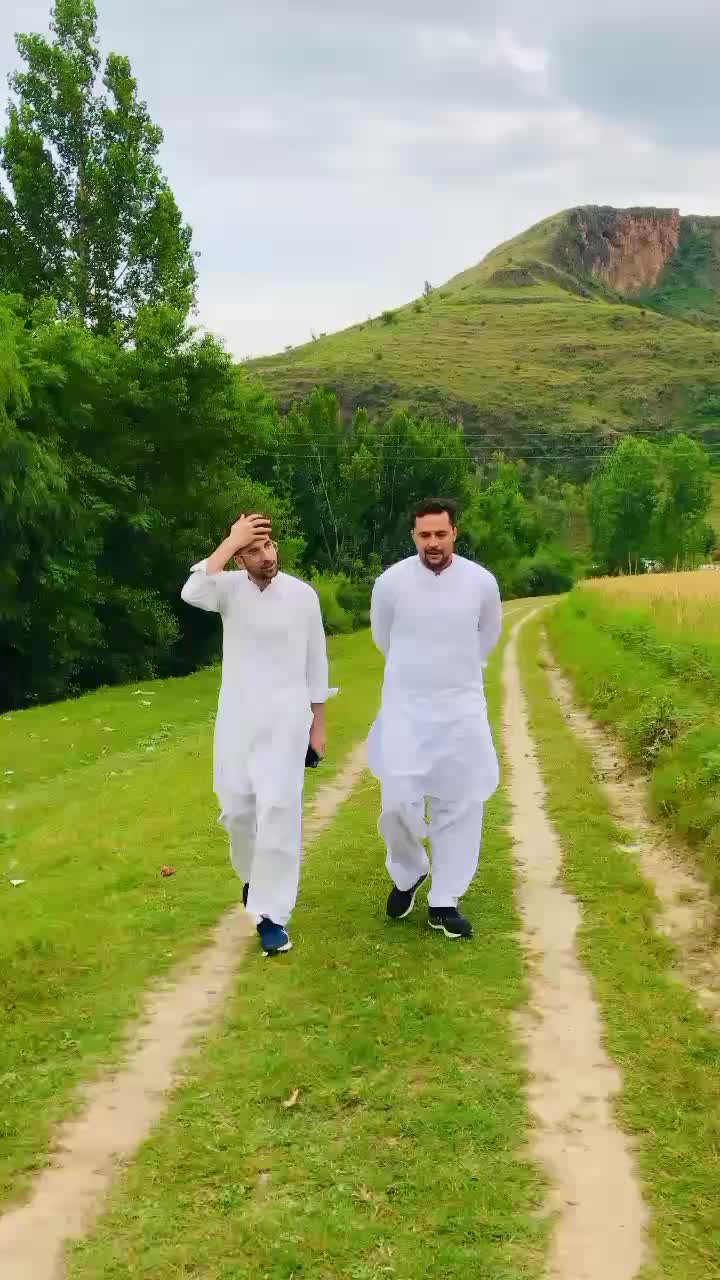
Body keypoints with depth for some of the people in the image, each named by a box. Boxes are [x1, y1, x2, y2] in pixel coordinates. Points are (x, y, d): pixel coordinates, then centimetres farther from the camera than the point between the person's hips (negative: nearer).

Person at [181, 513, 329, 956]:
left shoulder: (302, 594, -3)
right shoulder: (231, 587, -2)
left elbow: (316, 663, 4)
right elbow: (192, 593, -26)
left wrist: (319, 725, 5)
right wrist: (230, 540, -24)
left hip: (285, 719, -2)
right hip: (237, 718, 2)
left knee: (279, 811, -9)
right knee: (237, 808, 10)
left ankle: (272, 914, -3)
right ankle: (254, 876, 39)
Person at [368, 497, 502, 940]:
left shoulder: (482, 581, -7)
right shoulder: (392, 581, -9)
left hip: (462, 708, 1)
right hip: (406, 708, -1)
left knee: (461, 805, 3)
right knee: (399, 802, -6)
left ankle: (444, 901, 17)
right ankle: (408, 873, 24)